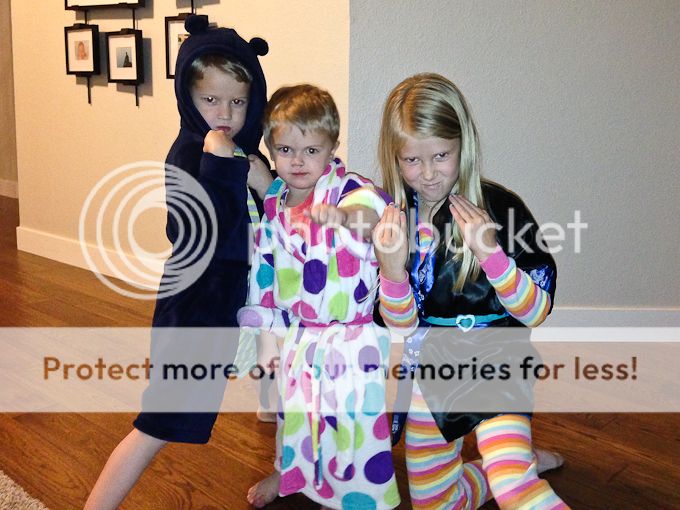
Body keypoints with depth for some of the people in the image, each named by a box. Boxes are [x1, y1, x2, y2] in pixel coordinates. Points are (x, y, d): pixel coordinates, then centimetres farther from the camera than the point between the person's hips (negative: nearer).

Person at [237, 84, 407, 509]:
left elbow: (372, 206, -42)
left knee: (353, 416, 4)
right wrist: (268, 339, 10)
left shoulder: (347, 188, -17)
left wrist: (344, 213, -65)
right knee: (292, 406, 26)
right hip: (297, 336, 6)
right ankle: (288, 472, 55)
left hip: (351, 341, -6)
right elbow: (264, 274, 8)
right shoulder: (272, 207, 1)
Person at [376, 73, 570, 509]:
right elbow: (402, 325, -2)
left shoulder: (499, 207, -13)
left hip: (494, 362, -4)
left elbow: (536, 311, -12)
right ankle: (526, 464, 34)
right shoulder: (393, 217, -4)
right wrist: (393, 268, -21)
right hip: (430, 369, 5)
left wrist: (490, 252, -26)